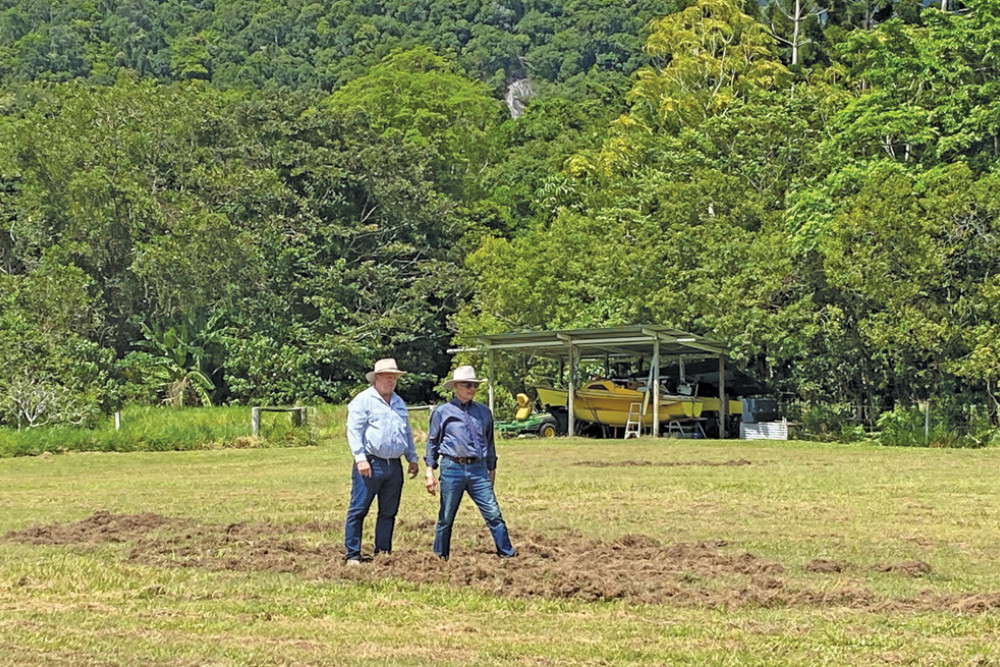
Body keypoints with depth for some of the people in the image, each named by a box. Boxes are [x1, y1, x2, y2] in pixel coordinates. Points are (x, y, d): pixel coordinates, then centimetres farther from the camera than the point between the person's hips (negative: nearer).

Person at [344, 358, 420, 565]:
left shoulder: (399, 403, 20)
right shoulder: (363, 400, -2)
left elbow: (407, 433, 28)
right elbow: (354, 431, -9)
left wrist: (412, 458, 21)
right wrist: (360, 458, -17)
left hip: (394, 466, 7)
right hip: (370, 464, -6)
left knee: (389, 513, 8)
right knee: (358, 510, -6)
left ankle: (383, 553, 15)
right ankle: (353, 555, -2)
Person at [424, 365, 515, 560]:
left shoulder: (484, 412, 13)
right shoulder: (442, 412, 5)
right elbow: (432, 443, 8)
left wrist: (492, 469, 21)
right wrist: (430, 472, 3)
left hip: (478, 469, 2)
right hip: (452, 469, -2)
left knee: (493, 514, -7)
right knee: (446, 518, 6)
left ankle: (507, 555, -3)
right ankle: (440, 558, 18)